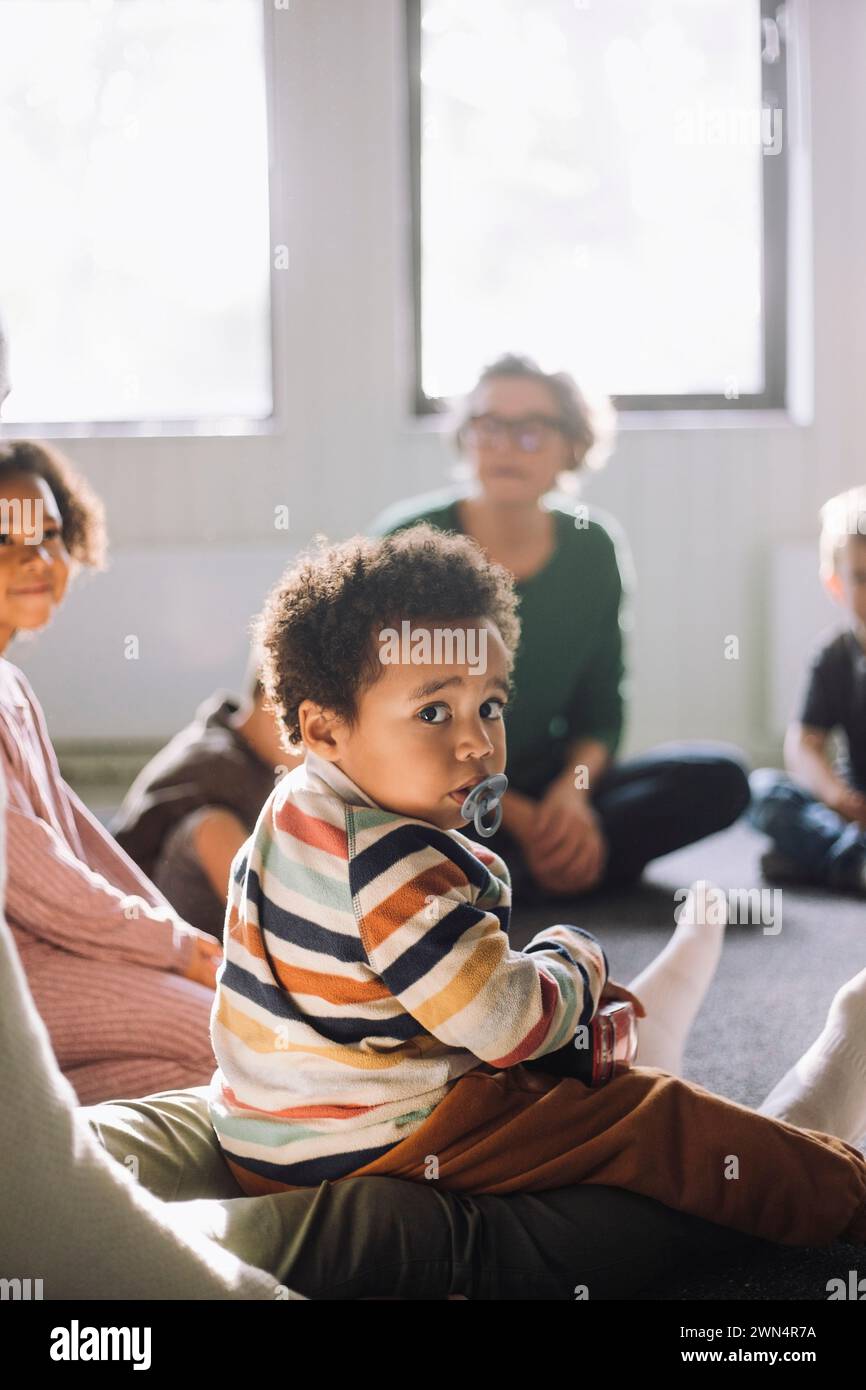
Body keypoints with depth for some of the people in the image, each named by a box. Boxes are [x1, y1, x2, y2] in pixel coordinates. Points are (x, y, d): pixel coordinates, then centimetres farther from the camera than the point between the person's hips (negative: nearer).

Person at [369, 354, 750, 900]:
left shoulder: (593, 549, 1)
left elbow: (601, 710, 6)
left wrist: (571, 791, -16)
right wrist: (516, 815, -16)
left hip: (545, 798, 5)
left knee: (720, 777, -15)